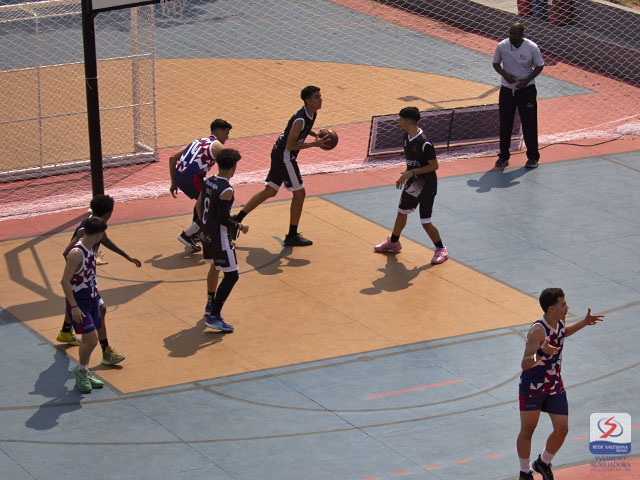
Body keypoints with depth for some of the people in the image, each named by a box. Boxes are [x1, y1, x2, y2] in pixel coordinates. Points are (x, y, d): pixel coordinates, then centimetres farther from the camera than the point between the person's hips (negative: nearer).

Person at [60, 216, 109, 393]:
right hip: (78, 300, -8)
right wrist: (74, 307, -24)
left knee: (88, 338, 13)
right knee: (92, 339, -12)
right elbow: (65, 281, -24)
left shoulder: (90, 248, 3)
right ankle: (80, 370, 8)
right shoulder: (76, 253, -25)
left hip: (91, 297, 8)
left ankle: (85, 372, 26)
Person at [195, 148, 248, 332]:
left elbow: (199, 206, 12)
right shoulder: (226, 190, -23)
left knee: (215, 267, 29)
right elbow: (224, 218, -25)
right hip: (220, 237, -9)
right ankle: (213, 317, -8)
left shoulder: (208, 182, 2)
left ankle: (210, 305, 45)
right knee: (231, 276, -3)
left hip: (206, 233, 9)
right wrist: (240, 227, -9)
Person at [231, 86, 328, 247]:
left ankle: (237, 219, 19)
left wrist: (316, 135, 11)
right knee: (299, 193, -2)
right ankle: (292, 236, 6)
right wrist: (314, 144, -22)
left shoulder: (312, 114, 5)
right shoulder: (300, 120, -25)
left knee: (270, 191, 17)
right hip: (285, 157, -10)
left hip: (279, 154, 10)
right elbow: (290, 145, -25)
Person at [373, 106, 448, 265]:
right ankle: (393, 243, 42)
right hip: (412, 183, 9)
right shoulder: (407, 136, 0)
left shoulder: (424, 143, -27)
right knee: (401, 213, 22)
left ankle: (441, 250, 10)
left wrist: (412, 172, -24)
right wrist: (405, 175, 15)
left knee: (425, 222, -7)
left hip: (426, 185, -9)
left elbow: (434, 165, -21)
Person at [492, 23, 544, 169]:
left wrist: (527, 80, -17)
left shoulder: (532, 47, -13)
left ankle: (533, 157, 14)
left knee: (529, 124, 2)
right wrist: (505, 74, -15)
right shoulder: (502, 46, -9)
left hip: (527, 89, -2)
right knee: (505, 124, 7)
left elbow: (539, 66, -3)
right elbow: (496, 63, 4)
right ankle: (503, 156, 20)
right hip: (507, 90, 2)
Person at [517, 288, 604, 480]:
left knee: (562, 429, 2)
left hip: (555, 386, 7)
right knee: (527, 431, 8)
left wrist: (583, 323, 16)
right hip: (532, 387, -7)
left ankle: (543, 463, 26)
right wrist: (541, 352, -53)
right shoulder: (538, 330, -29)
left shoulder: (559, 322, -4)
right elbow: (525, 364, -35)